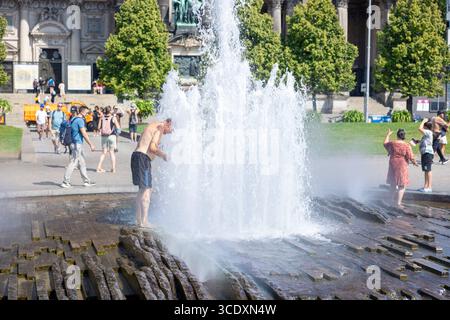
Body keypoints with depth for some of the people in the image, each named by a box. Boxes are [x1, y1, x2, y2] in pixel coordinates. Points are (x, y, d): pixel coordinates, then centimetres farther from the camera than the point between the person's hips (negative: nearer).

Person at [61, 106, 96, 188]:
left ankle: (86, 181, 17)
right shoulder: (80, 120, -15)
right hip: (77, 144, -10)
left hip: (74, 143, 10)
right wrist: (91, 144, -14)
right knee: (73, 163, -6)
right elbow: (84, 134, -18)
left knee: (82, 163, 13)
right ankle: (65, 182, -2)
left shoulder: (73, 119, 14)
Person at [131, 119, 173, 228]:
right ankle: (144, 222, -8)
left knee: (143, 190, 16)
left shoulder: (154, 126, 22)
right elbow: (152, 147, -18)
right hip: (142, 157, -10)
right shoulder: (160, 127, -8)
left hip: (137, 155, 10)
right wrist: (163, 155, -7)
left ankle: (139, 220, 21)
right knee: (146, 190, -8)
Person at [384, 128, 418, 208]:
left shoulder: (392, 144, -3)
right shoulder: (407, 146, -12)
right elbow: (411, 157, -13)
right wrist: (414, 163, 7)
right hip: (402, 166, -3)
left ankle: (394, 199, 30)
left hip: (392, 165, 3)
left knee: (393, 183, 19)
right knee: (401, 185, 4)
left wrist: (388, 135, 32)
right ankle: (398, 203, -1)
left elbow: (385, 143, 19)